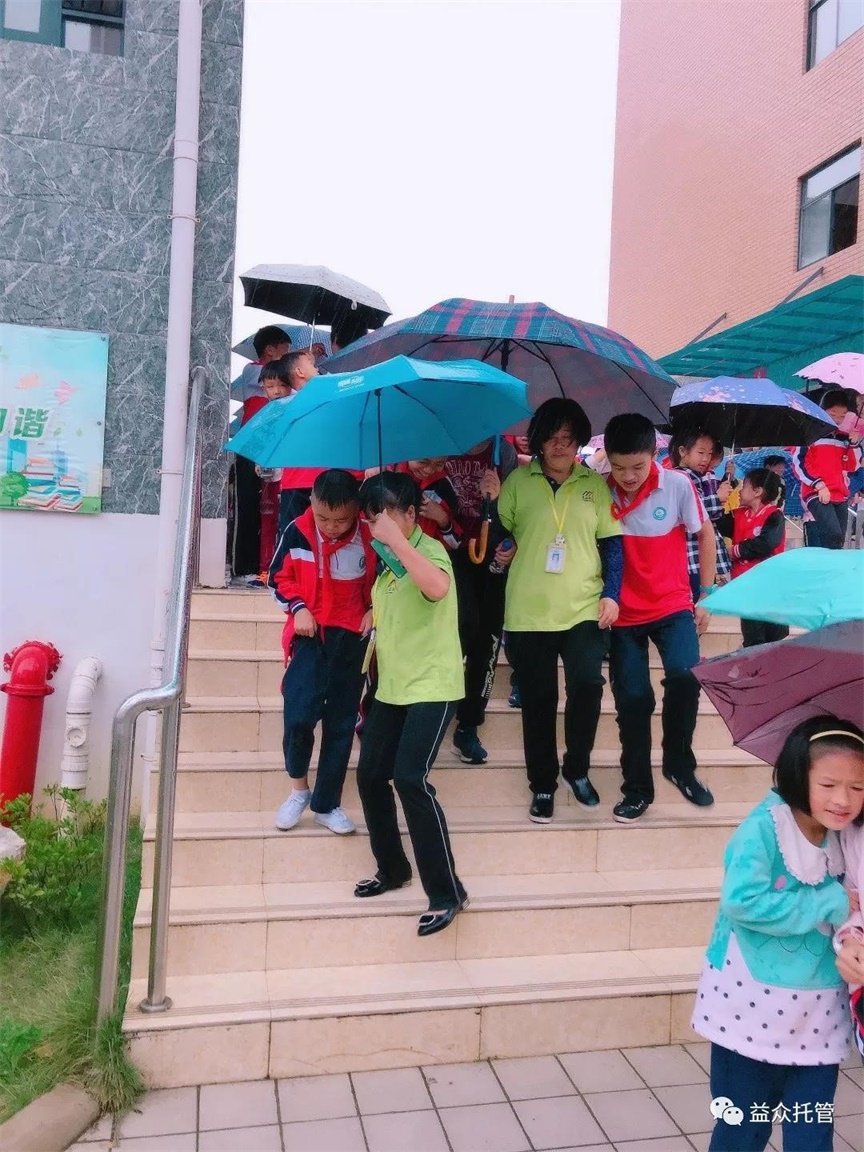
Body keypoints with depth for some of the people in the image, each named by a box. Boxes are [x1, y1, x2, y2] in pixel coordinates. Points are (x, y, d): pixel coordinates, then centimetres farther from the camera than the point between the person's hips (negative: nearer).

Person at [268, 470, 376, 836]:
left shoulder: (370, 538, -11)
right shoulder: (297, 533, -11)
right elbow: (279, 577, 2)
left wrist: (374, 611, -7)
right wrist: (298, 607, -11)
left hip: (352, 637, 1)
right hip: (311, 633, -1)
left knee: (341, 723, 8)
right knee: (298, 714, -14)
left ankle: (326, 803, 22)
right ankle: (299, 788, 13)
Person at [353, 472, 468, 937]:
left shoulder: (429, 550, -14)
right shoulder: (388, 562, 11)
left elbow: (437, 588, -39)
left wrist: (396, 539, -37)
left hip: (431, 686, -8)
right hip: (391, 687, 8)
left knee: (409, 777, -19)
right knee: (370, 776, 8)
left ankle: (447, 892, -8)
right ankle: (392, 869, 28)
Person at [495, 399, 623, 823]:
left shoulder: (594, 483, 7)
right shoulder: (517, 481, 5)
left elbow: (611, 543, 6)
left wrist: (612, 593, -3)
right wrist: (501, 550, -9)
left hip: (584, 609, 0)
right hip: (528, 612, 0)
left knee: (587, 685, -14)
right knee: (537, 702, 6)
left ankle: (577, 769, 13)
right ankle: (542, 785, 23)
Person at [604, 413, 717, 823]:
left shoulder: (678, 484, -11)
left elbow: (705, 534, 1)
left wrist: (706, 595, 1)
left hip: (672, 606, -1)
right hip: (623, 613, 1)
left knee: (685, 675, -23)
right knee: (632, 700, 4)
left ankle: (679, 763, 2)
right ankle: (637, 789, 22)